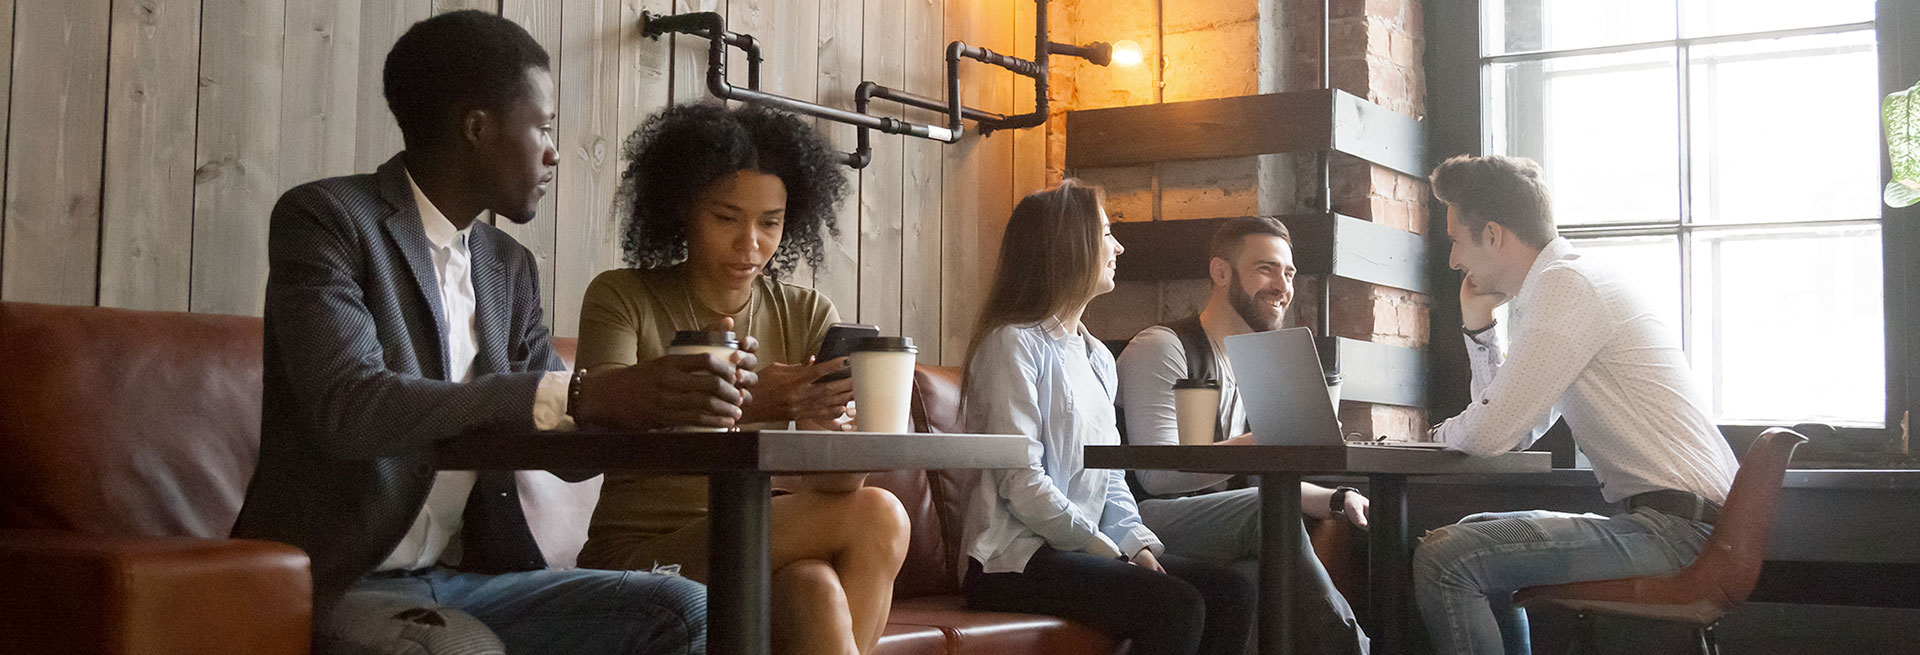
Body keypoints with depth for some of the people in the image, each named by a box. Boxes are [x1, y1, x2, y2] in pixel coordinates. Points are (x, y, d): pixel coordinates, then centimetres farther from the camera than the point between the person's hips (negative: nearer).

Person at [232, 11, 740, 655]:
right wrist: (586, 396, -32)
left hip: (466, 579, 6)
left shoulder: (509, 266, 13)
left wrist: (677, 398, -8)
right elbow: (350, 408, -24)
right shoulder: (325, 217, -7)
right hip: (338, 584, -6)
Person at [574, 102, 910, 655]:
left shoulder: (807, 316, 10)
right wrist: (746, 408, -35)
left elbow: (839, 483, -2)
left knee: (816, 591, -33)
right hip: (639, 557, -3)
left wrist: (825, 425, -27)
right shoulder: (621, 299, 2)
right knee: (877, 517, -24)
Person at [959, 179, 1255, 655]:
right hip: (1015, 560, -8)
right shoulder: (1015, 344, -7)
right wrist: (1109, 554, -15)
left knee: (1233, 594, -11)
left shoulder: (1098, 357, 21)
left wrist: (1138, 543, 0)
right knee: (1176, 607, -27)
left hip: (1087, 548, 8)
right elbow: (1021, 483, -16)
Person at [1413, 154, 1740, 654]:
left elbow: (1491, 433, -18)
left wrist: (1446, 432, 5)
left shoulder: (1566, 284, -12)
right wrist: (1478, 326, 18)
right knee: (1474, 537, 24)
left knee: (1443, 557, -21)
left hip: (1675, 528, -11)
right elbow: (1516, 433, 25)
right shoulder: (1566, 284, 20)